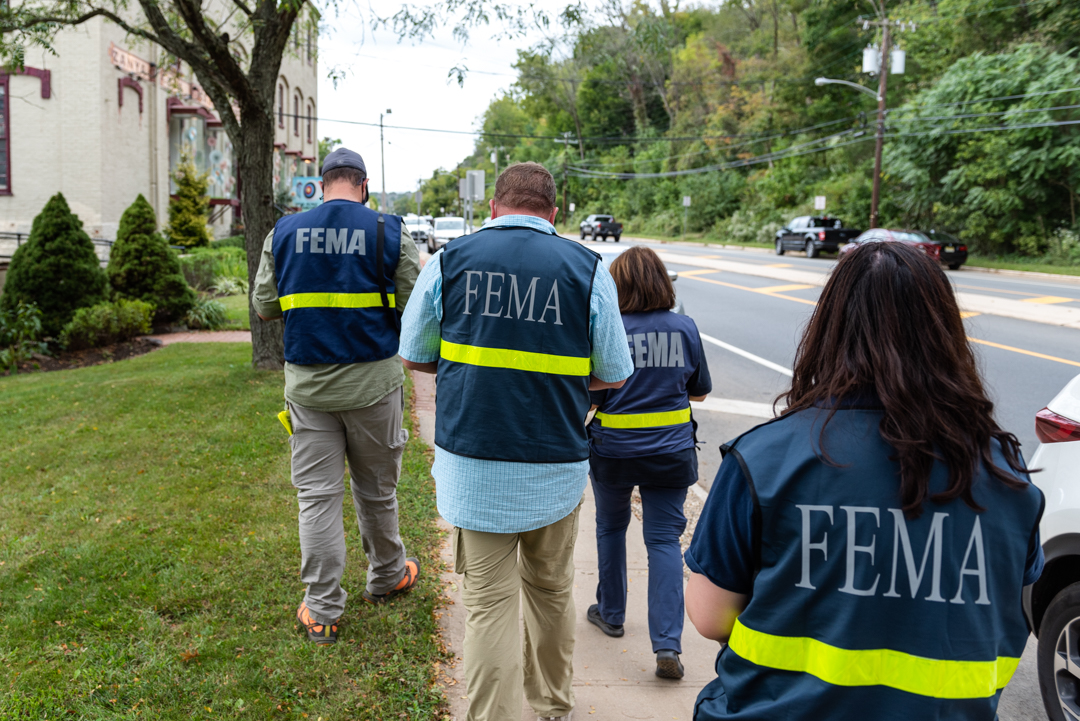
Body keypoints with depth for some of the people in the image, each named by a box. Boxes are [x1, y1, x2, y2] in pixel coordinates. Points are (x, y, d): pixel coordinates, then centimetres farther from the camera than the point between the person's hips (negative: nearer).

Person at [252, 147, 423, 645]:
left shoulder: (284, 232, 2)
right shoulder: (388, 232, -5)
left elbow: (264, 306, 7)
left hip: (307, 384, 1)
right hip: (372, 380, -1)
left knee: (316, 494, 7)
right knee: (376, 488, 15)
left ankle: (321, 610, 12)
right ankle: (386, 577, 35)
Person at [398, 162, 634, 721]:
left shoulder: (448, 261, -3)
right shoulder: (588, 269, -4)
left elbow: (414, 357, 7)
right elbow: (613, 375, 2)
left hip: (473, 464, -1)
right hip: (557, 466, 2)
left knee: (489, 601, 6)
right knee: (551, 590, 21)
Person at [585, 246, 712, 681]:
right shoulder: (685, 329, -5)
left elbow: (589, 398, -10)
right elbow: (700, 391, 6)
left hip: (614, 449, -1)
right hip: (671, 449, 1)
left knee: (611, 527, 21)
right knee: (664, 539, 5)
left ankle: (611, 614, 36)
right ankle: (667, 644, -3)